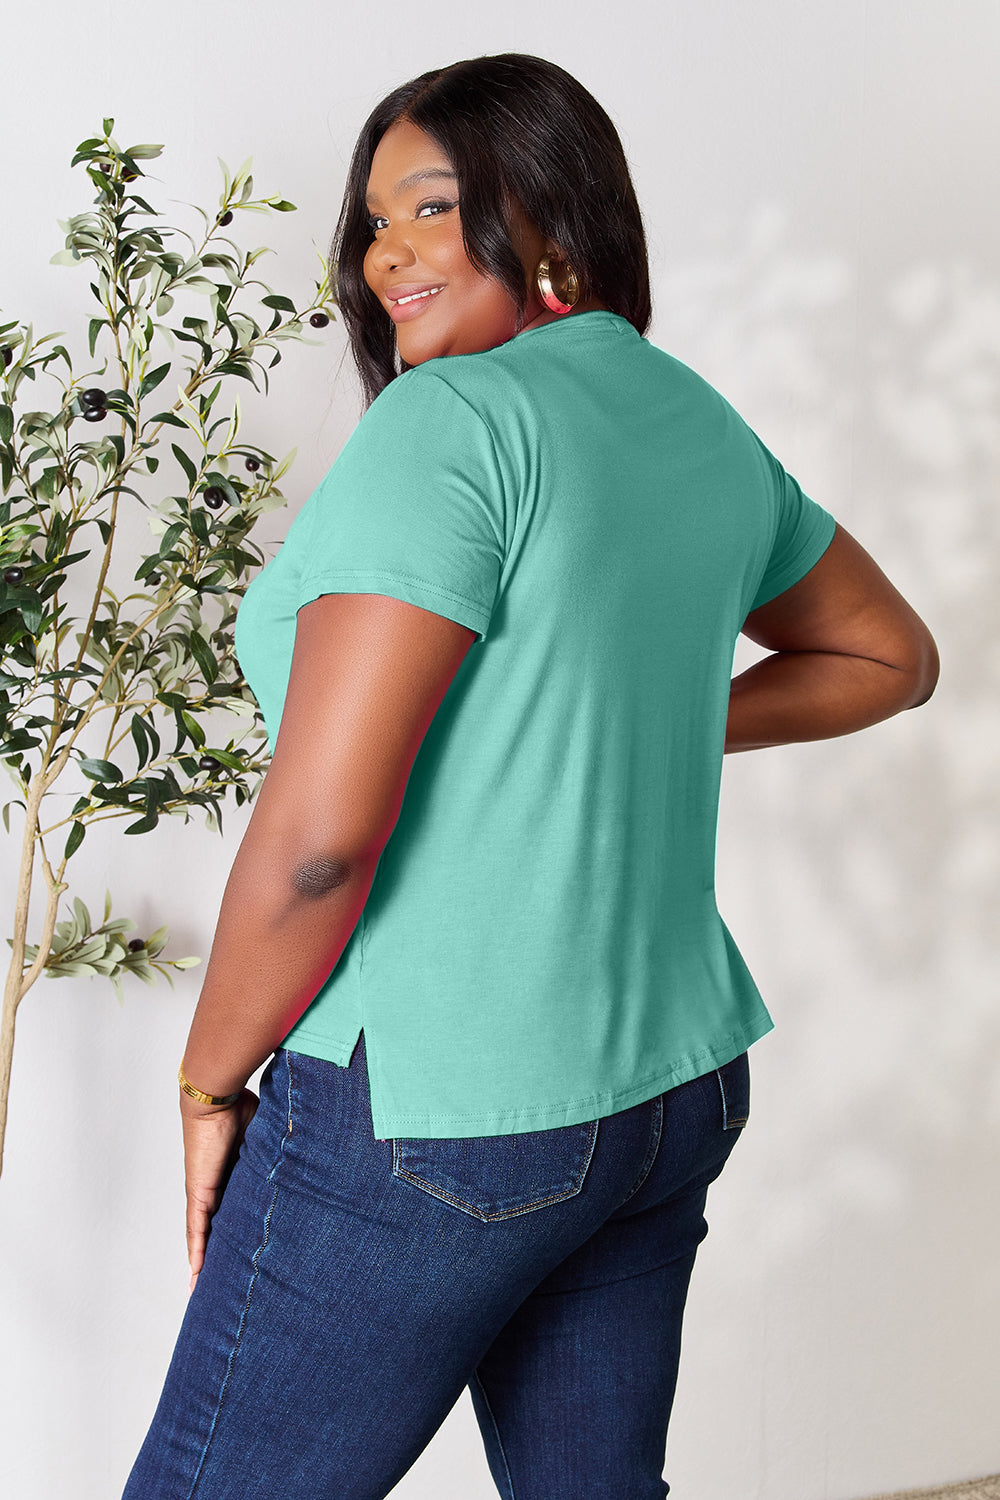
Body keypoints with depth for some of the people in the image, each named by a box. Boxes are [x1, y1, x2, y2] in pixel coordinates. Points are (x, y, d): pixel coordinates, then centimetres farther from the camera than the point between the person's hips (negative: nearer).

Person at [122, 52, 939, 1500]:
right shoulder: (700, 421, 9)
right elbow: (889, 654, 24)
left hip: (431, 1119, -8)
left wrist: (210, 1081, -6)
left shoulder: (450, 420, -16)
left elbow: (319, 832, -21)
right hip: (673, 1083, 8)